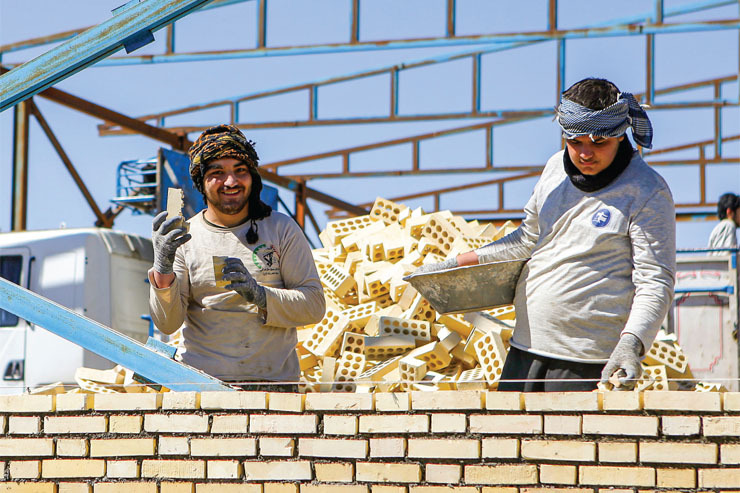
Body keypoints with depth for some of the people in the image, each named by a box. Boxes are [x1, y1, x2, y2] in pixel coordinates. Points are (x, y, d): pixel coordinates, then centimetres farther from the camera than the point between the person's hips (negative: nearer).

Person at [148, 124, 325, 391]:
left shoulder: (281, 229, 10)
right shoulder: (185, 237, 10)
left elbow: (314, 305, 5)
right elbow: (167, 324, 3)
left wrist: (261, 296, -11)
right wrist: (163, 271, -15)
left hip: (273, 380, 0)